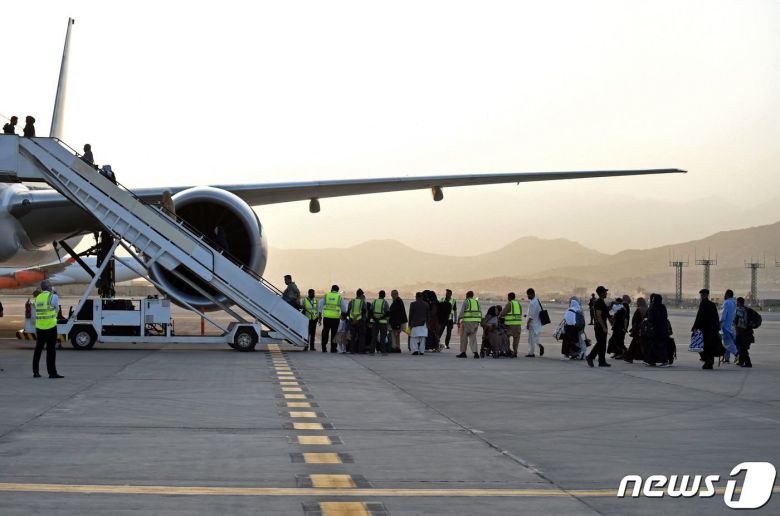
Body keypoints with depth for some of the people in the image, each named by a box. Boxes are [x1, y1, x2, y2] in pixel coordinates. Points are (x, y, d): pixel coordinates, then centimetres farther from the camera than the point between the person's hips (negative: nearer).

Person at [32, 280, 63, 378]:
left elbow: (38, 311, 13)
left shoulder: (38, 297, 11)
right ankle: (52, 372, -4)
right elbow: (57, 309, 5)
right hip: (50, 326, -6)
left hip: (39, 326, 6)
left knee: (38, 349, 12)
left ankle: (35, 372, 13)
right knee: (51, 350, -4)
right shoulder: (53, 296, -6)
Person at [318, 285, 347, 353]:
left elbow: (320, 306, 5)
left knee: (325, 333, 8)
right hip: (335, 317, -1)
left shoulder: (325, 296, 6)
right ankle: (333, 348, 5)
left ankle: (324, 348, 7)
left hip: (326, 317, 1)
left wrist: (320, 316, 9)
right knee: (334, 334, 5)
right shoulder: (340, 297, 3)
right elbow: (344, 309, 6)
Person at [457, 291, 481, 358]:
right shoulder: (477, 302, 14)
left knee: (464, 337, 6)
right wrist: (481, 322, 19)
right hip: (476, 322, 5)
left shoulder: (466, 301, -2)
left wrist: (458, 321, -6)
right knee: (473, 337, 8)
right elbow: (480, 313, 13)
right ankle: (475, 352, -5)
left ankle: (463, 352, 8)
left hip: (467, 322, -5)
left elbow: (461, 312, -9)